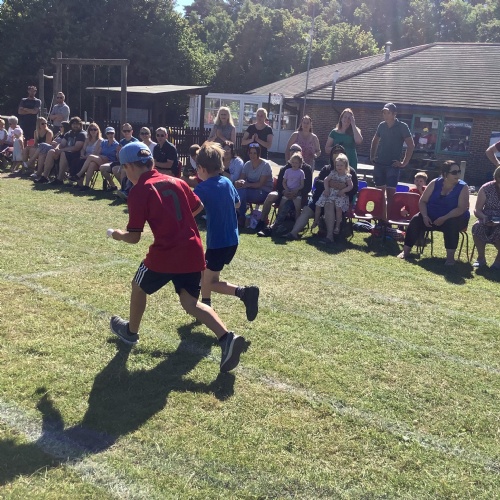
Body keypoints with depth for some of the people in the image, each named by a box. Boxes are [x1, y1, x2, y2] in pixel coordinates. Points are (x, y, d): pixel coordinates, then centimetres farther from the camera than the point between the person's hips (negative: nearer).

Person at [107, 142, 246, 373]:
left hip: (165, 253, -5)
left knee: (139, 287, 23)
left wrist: (117, 235, 16)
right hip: (193, 251, 6)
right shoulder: (176, 181, 11)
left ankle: (131, 332, 43)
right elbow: (198, 207, 24)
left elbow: (134, 237, -5)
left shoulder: (139, 191, -6)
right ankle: (227, 338, -7)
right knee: (190, 303, 13)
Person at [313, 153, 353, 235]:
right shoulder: (333, 173, 5)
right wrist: (326, 189, -8)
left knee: (338, 207, -28)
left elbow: (350, 186, -4)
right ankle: (316, 222, 18)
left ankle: (337, 226, -16)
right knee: (318, 205, -3)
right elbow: (326, 180, 5)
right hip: (329, 192, 3)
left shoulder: (347, 176, -1)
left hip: (340, 195, -3)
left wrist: (343, 190, -17)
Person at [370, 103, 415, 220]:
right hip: (379, 164, 5)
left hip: (393, 165, -5)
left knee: (390, 193, -8)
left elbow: (411, 145, -6)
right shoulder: (381, 125, 9)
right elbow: (375, 141, 24)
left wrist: (404, 163, -9)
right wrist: (372, 156, 15)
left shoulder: (402, 127, -5)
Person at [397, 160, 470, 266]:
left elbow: (461, 208, -20)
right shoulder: (435, 183, 0)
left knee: (451, 224, -36)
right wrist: (425, 216, -18)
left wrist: (444, 218, -30)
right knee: (416, 220, -19)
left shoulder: (463, 187, -9)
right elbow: (422, 201, 0)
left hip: (453, 218, -3)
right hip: (432, 216, 3)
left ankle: (450, 256, -30)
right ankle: (406, 251, -14)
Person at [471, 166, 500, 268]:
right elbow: (477, 210, -1)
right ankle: (481, 258, -13)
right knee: (477, 227, -29)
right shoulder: (487, 188, -3)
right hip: (487, 220, 2)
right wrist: (484, 218, -23)